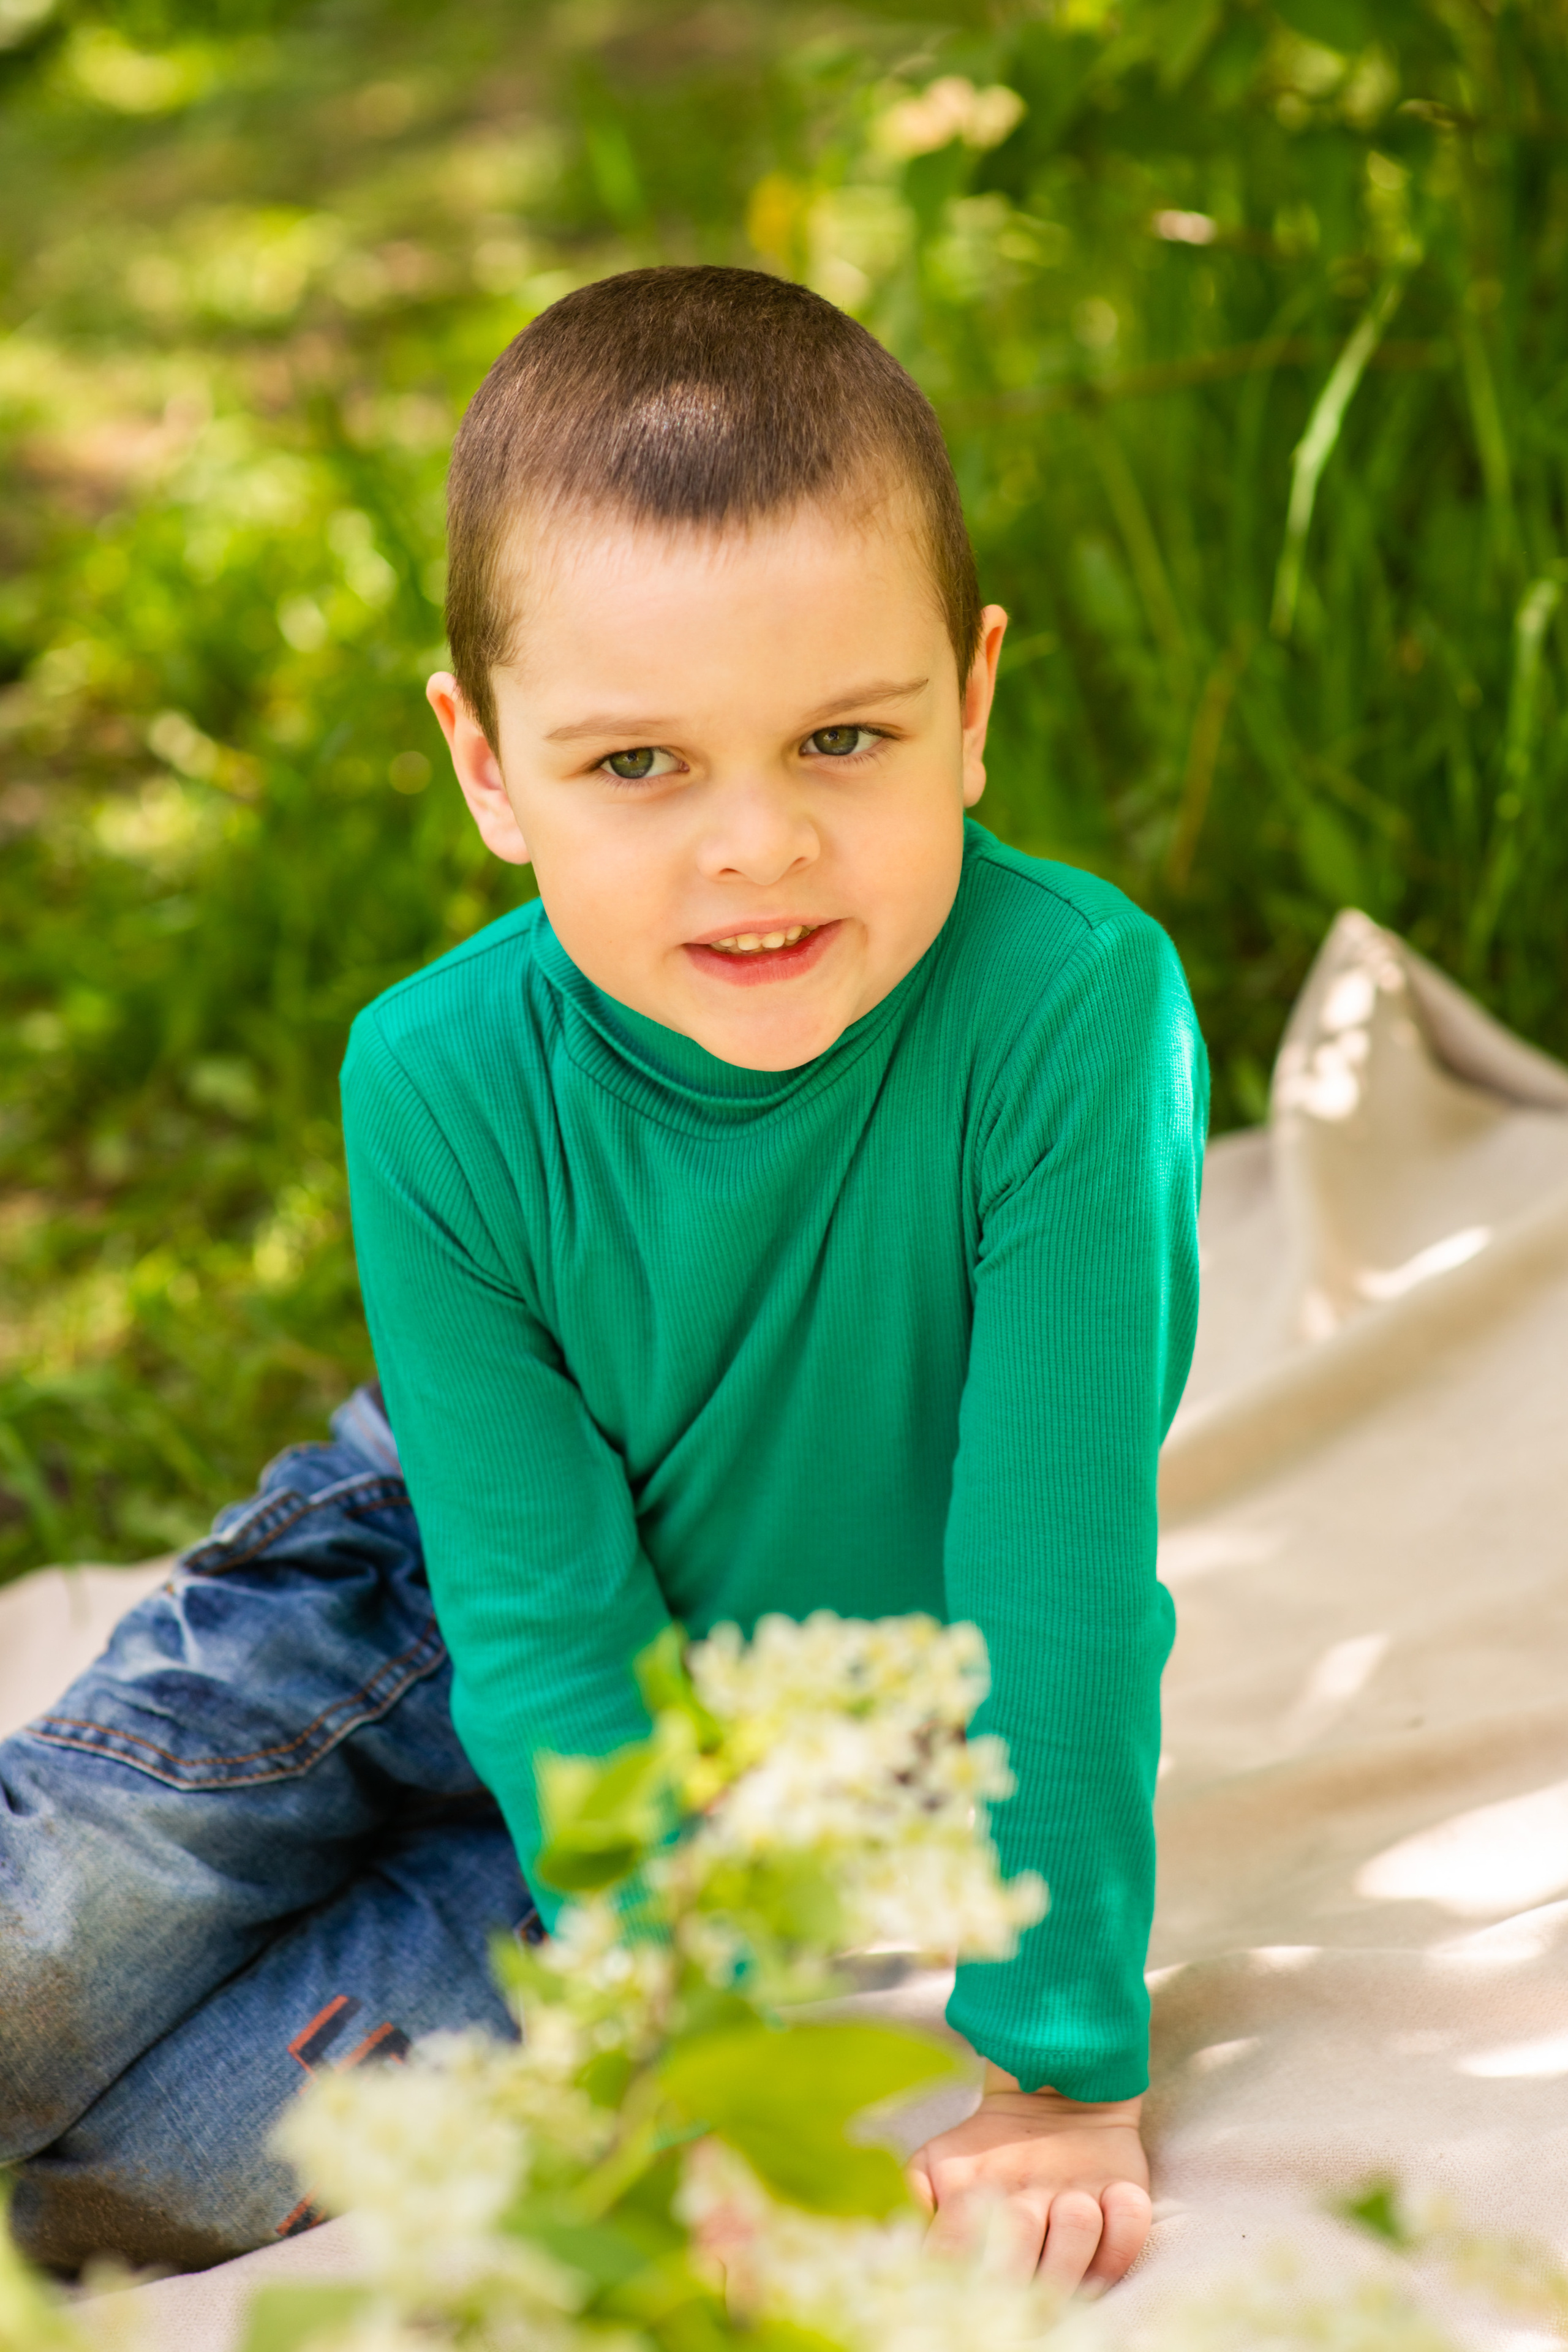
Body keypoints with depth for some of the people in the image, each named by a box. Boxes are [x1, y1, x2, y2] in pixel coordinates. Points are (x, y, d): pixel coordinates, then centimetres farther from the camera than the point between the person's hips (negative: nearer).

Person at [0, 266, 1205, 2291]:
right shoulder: (441, 1085, -26)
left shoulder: (1075, 1009, -34)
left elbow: (1060, 1579, -29)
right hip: (456, 1593, 2)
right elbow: (551, 1622, -21)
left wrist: (1062, 2068, -25)